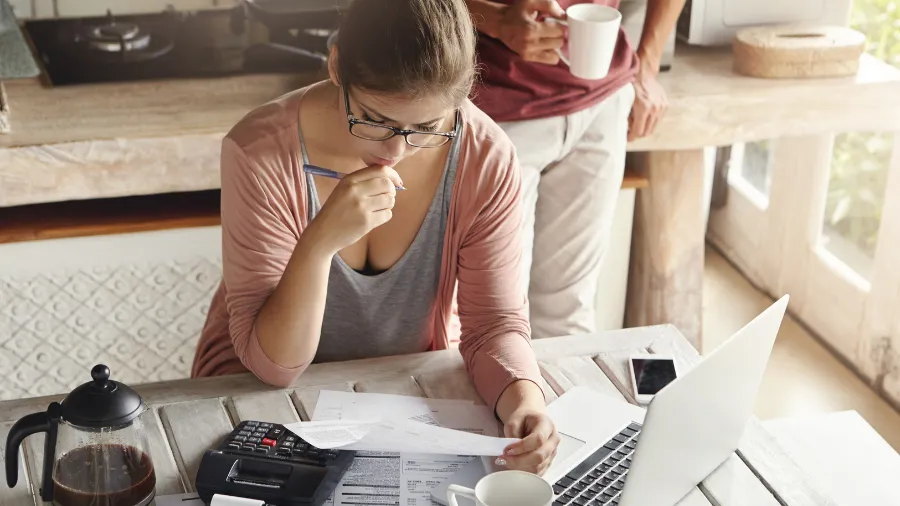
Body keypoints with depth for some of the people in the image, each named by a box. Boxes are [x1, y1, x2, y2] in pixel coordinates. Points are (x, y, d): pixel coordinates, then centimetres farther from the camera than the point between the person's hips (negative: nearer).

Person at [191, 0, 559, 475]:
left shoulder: (486, 159, -17)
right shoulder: (262, 152, -23)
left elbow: (494, 322, -10)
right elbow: (273, 364, -22)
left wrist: (523, 397, -30)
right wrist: (320, 242, -37)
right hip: (261, 393, -2)